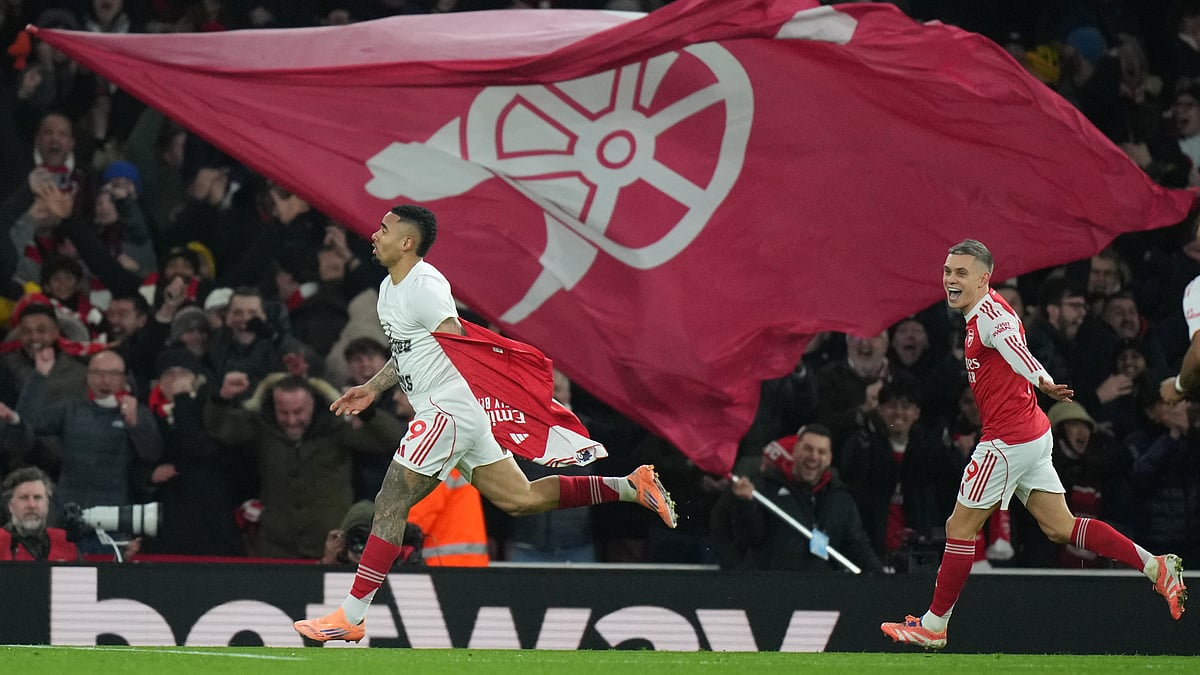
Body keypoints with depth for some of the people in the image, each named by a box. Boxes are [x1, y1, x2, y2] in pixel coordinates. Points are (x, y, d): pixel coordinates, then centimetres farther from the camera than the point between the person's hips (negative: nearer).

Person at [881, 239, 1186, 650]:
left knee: (960, 528, 0)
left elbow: (1014, 345, -39)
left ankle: (933, 626, 9)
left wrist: (1043, 382, -56)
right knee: (1060, 528, 10)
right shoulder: (980, 314, 13)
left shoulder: (990, 313, -18)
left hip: (1008, 439, -10)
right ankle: (1157, 567, 5)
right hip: (1032, 434, 10)